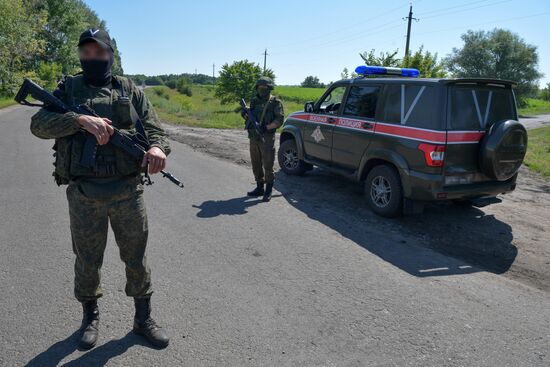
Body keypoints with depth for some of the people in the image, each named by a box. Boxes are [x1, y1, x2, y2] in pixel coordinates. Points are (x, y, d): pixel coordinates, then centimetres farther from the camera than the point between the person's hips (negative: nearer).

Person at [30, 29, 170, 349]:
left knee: (137, 259, 10)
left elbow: (154, 128, 1)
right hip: (84, 194, 0)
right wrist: (81, 120, -24)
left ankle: (144, 320, 29)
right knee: (87, 262, 13)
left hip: (128, 191, 0)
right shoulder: (68, 89, 6)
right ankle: (91, 317, 37)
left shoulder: (131, 90, 7)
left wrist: (157, 146, -22)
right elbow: (39, 124, -7)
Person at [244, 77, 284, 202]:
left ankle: (268, 191, 5)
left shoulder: (275, 102, -3)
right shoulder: (254, 101, 15)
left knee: (267, 165, -5)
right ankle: (259, 188, 24)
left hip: (266, 138, -6)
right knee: (256, 164, 12)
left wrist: (266, 127, -20)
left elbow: (279, 120, -10)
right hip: (253, 138, 6)